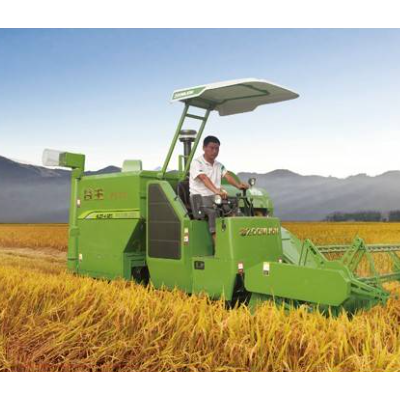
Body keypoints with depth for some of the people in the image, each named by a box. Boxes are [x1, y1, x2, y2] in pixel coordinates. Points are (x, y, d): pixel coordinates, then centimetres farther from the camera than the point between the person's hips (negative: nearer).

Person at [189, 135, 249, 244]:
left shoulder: (219, 165, 17)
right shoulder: (196, 163, -5)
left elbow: (227, 176, -1)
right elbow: (204, 178, -24)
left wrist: (239, 185, -23)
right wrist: (216, 190, -42)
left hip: (216, 197, 6)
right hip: (199, 198, -6)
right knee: (213, 212, -34)